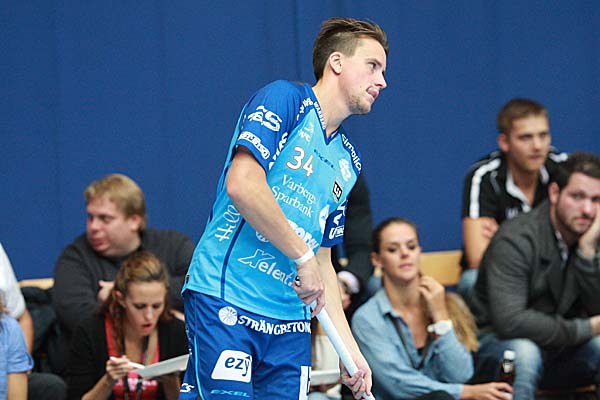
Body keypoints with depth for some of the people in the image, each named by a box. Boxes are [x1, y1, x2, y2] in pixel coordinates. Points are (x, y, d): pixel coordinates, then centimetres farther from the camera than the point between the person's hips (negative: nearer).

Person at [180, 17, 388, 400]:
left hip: (291, 319, 7)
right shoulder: (284, 99, -2)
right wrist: (302, 256, -12)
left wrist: (350, 349, 16)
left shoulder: (349, 162, 20)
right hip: (226, 299, -7)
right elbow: (241, 184, -17)